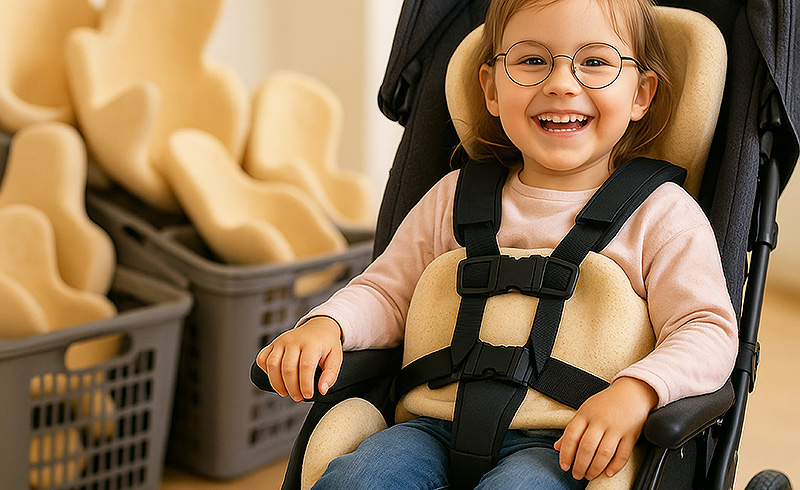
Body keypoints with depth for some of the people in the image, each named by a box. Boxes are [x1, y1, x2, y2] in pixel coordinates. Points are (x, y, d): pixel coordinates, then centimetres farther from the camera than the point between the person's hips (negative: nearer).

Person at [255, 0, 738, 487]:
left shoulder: (662, 214, 1)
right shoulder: (454, 199, 12)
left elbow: (709, 331, -5)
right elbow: (388, 293, 18)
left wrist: (635, 393, -25)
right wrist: (325, 324, -5)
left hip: (568, 446, -3)